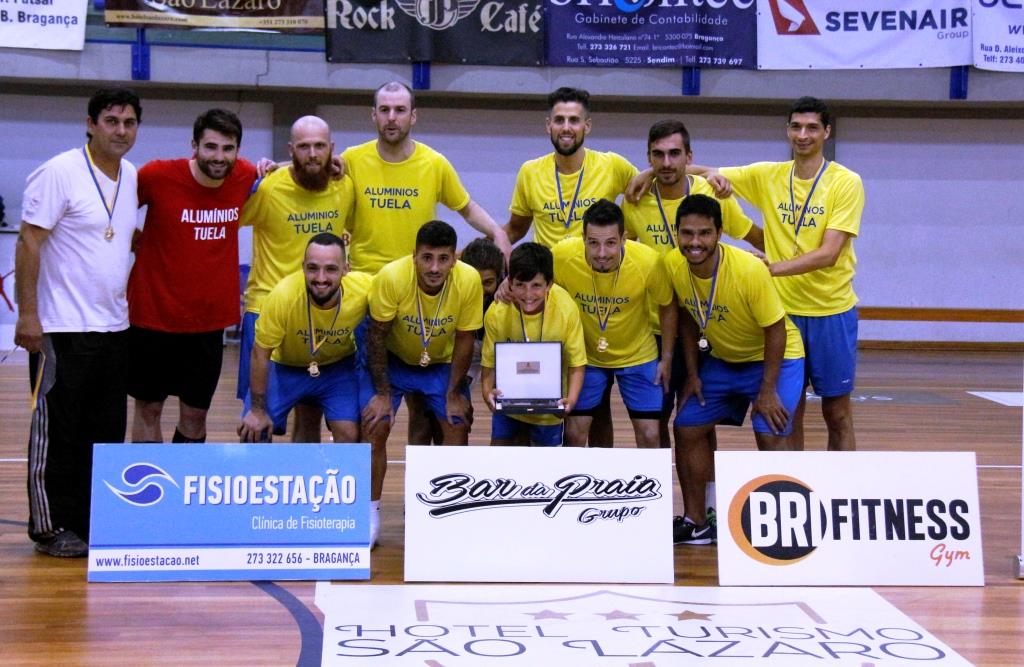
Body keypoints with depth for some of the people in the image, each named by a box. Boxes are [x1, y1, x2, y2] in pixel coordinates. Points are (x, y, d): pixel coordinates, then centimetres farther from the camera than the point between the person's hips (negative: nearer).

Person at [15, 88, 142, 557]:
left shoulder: (133, 177, 10)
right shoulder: (59, 173, -11)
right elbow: (28, 243, -12)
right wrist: (28, 314, -16)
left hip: (114, 327, 7)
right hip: (63, 329, -7)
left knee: (107, 431, 10)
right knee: (57, 431, 1)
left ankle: (96, 523, 20)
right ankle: (51, 527, 10)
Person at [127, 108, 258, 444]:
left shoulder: (247, 177, -5)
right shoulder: (156, 176, -14)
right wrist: (135, 240, -6)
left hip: (208, 321, 3)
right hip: (153, 315, -3)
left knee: (195, 413, 11)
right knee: (149, 408, 7)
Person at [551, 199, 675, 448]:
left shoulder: (647, 262, -27)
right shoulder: (562, 256, -27)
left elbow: (668, 306, -7)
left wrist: (667, 359, -2)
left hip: (638, 354, 0)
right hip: (584, 355, 1)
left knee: (649, 435, -2)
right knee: (575, 433, 0)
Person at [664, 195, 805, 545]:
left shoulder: (749, 270, -32)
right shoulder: (672, 265, -16)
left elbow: (776, 330, -21)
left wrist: (767, 391, -20)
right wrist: (692, 374, 2)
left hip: (774, 356, -6)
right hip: (721, 358, 6)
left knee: (770, 435, -19)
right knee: (688, 428, 3)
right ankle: (696, 522, 16)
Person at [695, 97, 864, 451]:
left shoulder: (846, 182, -8)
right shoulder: (767, 176, 3)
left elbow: (828, 254, -17)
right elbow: (705, 174, 9)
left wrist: (773, 268, -28)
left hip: (831, 311, -3)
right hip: (783, 308, 3)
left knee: (837, 414, 5)